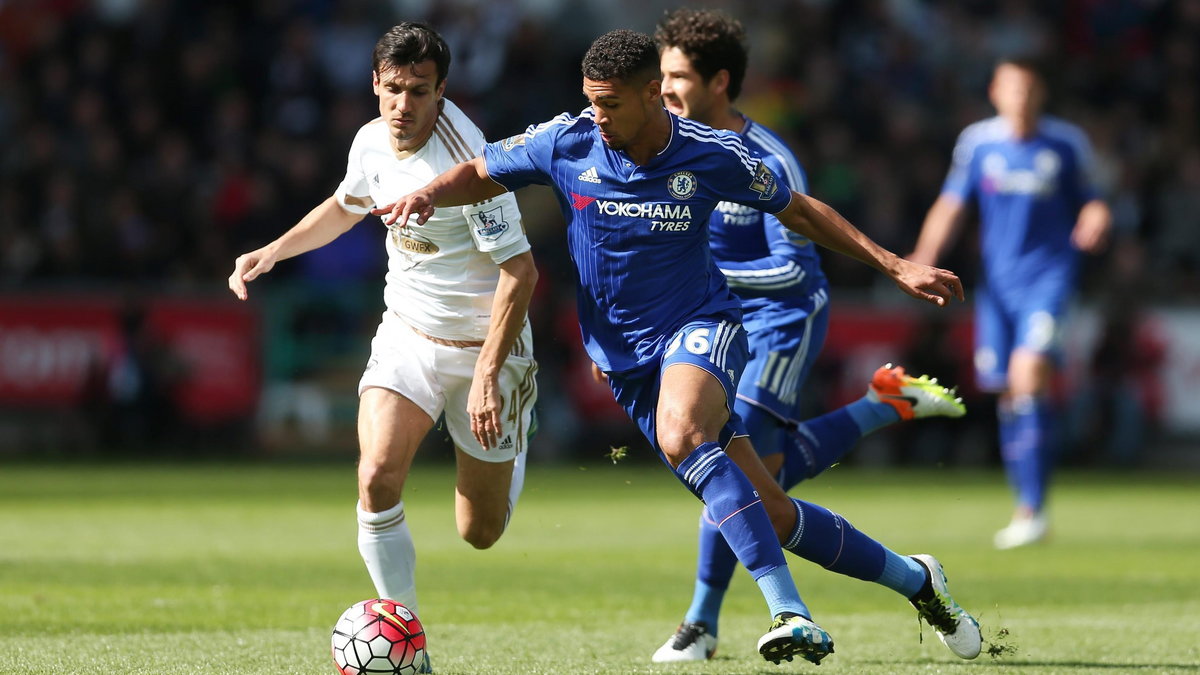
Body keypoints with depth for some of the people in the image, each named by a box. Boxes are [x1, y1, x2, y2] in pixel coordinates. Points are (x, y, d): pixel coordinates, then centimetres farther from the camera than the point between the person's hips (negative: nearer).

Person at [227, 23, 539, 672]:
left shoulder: (465, 161, -25)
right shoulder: (372, 142, -3)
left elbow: (520, 271, -25)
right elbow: (347, 205, 22)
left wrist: (488, 375, -30)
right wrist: (272, 252, 11)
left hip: (481, 346, -5)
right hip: (406, 333, 5)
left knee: (479, 534, 7)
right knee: (377, 478, -21)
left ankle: (513, 436, 42)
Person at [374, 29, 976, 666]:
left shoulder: (712, 154, -10)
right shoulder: (565, 143, -7)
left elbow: (798, 212, 4)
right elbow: (478, 175, 7)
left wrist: (895, 266, 3)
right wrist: (425, 196, -16)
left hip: (700, 325, -3)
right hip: (626, 357, 3)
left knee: (680, 434, -38)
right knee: (768, 513, 0)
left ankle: (790, 613, -40)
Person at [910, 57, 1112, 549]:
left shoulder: (1066, 144, 1)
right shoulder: (978, 142, 4)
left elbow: (1088, 203, 10)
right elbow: (951, 207, 6)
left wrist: (1096, 221, -14)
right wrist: (922, 259, -8)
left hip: (1048, 273, -3)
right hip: (996, 281, 3)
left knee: (1028, 374, -20)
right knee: (1007, 395, 4)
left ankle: (1032, 509, -19)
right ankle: (1026, 504, 18)